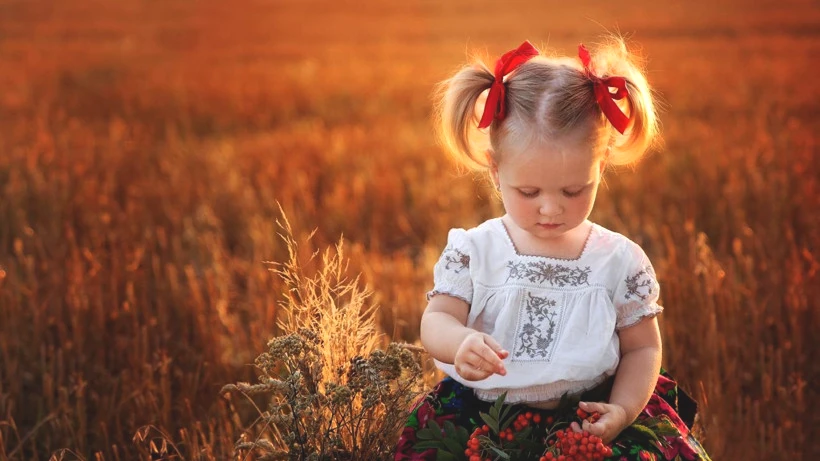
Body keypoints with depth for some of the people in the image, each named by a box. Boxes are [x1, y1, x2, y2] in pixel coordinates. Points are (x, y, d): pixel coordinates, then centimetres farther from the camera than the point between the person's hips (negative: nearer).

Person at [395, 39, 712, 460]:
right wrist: (460, 343, -27)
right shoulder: (471, 252, 1)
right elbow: (436, 320, -3)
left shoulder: (621, 261, 2)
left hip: (588, 423, 0)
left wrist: (623, 410, -9)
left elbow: (642, 347, 8)